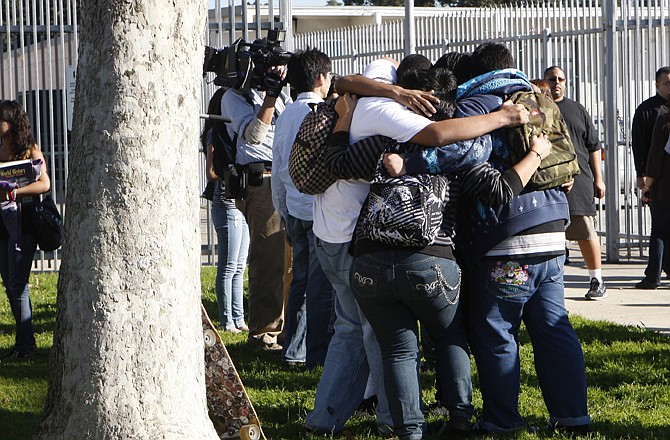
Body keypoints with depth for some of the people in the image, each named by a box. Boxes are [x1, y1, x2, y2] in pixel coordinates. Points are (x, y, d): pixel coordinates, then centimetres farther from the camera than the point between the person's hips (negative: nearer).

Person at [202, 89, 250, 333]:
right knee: (228, 268, -5)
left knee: (239, 267, 10)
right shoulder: (216, 133, -7)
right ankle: (227, 322, -1)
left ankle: (238, 319, 14)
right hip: (227, 205, -9)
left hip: (242, 204, 9)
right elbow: (212, 172, -14)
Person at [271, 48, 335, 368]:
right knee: (322, 283, -2)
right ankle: (317, 353, 1)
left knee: (300, 279, 15)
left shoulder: (285, 116, 9)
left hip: (295, 210, 7)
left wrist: (283, 213, 23)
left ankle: (293, 351, 18)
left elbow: (277, 171, 15)